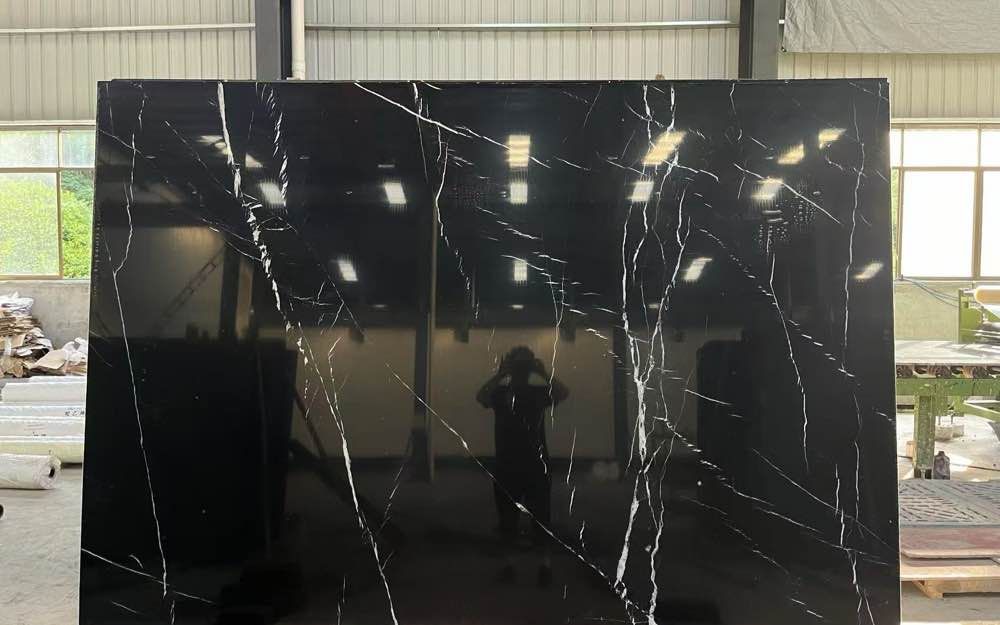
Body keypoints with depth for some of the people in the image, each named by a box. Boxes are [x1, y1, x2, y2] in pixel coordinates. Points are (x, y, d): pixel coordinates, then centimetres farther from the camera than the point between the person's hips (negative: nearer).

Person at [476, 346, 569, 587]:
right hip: (506, 465, 0)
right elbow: (480, 397, -22)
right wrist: (499, 373, -24)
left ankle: (546, 563, 14)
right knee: (507, 517, 8)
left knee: (540, 517, 3)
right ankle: (508, 563, 20)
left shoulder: (539, 392, 2)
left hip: (537, 465, 0)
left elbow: (564, 393, -17)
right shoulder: (500, 392, 0)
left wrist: (543, 372, -19)